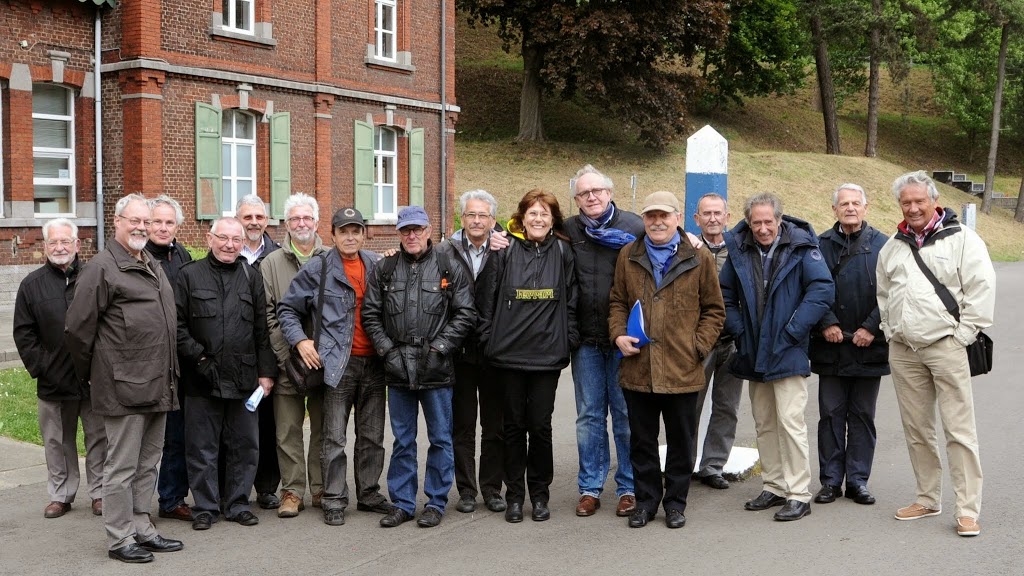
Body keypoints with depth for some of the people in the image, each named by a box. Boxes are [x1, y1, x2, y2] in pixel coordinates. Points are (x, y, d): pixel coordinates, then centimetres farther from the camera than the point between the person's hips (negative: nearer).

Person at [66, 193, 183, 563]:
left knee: (148, 463, 15)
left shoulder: (153, 268, 16)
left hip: (157, 385, 8)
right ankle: (120, 539, 10)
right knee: (122, 466, 1)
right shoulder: (102, 268, -9)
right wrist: (90, 374, 1)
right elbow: (77, 328, -9)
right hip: (124, 387, -8)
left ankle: (141, 529, 25)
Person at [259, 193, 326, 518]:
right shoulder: (271, 264, 5)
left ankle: (322, 488, 18)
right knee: (288, 429, 2)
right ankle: (292, 490, 11)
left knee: (324, 427, 8)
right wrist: (284, 353, -6)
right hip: (287, 360, 0)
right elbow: (266, 314, 1)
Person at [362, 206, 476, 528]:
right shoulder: (384, 270, 7)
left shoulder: (449, 269, 0)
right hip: (397, 369, 2)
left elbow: (465, 314, -2)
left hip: (436, 369, -2)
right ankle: (402, 503, 21)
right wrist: (386, 348, -2)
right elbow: (370, 314, 8)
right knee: (402, 440, 11)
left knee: (440, 438, 6)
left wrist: (439, 347, -9)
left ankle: (436, 503, 18)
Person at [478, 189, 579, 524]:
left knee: (540, 425, 5)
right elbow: (487, 299, 2)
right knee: (514, 424, 8)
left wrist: (569, 341, 2)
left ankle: (540, 494, 19)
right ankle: (514, 495, 19)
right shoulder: (505, 251, 0)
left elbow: (571, 301, 7)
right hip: (509, 354, 0)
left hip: (548, 354, 0)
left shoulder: (562, 252, 5)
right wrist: (488, 342, -1)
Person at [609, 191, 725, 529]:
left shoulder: (699, 259, 2)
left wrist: (699, 346, -7)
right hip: (637, 369, 2)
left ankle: (675, 501, 25)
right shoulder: (628, 256, 9)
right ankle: (646, 499, 26)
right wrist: (619, 334, -3)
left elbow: (713, 310, 5)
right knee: (641, 441, 11)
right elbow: (617, 302, 14)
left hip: (682, 370, -2)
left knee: (681, 442, 10)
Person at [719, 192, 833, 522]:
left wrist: (793, 331, -14)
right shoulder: (739, 248, 4)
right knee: (763, 424, 12)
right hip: (754, 354, 6)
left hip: (787, 352, -5)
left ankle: (799, 494, -1)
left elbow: (823, 290, -13)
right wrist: (738, 331, 2)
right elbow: (725, 294, 13)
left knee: (790, 421, -10)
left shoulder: (800, 247, -9)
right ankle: (774, 487, 24)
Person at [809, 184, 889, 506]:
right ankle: (831, 480, 14)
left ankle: (858, 480, 16)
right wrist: (826, 324, -9)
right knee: (831, 414, 5)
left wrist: (871, 328, -9)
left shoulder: (881, 245, 2)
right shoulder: (820, 245, 5)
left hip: (868, 346, 0)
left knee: (863, 415, 8)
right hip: (830, 346, 1)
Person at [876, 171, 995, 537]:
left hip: (946, 345, -6)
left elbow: (982, 289, -7)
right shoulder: (892, 247, 16)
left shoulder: (961, 239, -2)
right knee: (916, 430, 12)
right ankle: (928, 499, 24)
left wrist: (963, 334, -10)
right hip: (902, 350, 6)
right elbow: (883, 294, 25)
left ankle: (968, 510, 0)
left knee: (959, 430, -5)